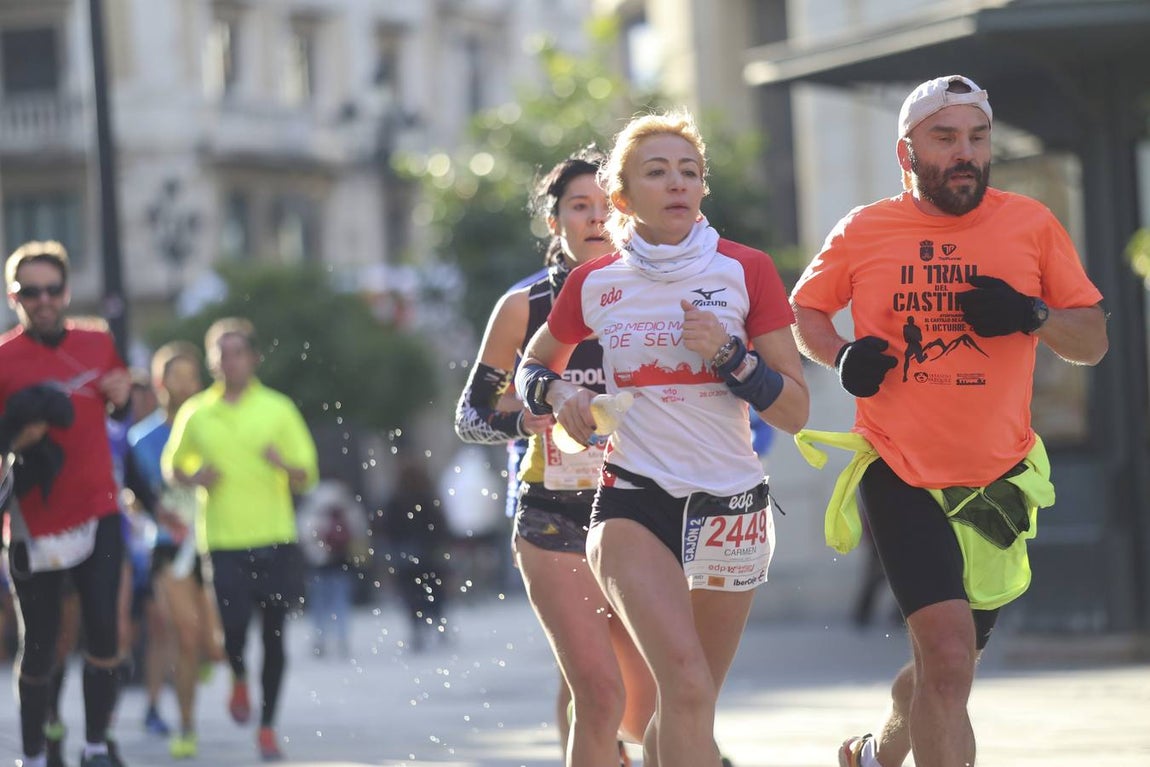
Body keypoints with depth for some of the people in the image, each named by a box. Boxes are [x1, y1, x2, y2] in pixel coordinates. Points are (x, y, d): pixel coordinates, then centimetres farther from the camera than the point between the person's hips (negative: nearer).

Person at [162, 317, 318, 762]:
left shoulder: (278, 409, 2)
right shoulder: (196, 414, 5)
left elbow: (306, 479, 3)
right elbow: (172, 466, 18)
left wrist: (284, 465, -19)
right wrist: (195, 478, -4)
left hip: (275, 540, 0)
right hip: (224, 540, 0)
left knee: (274, 634, 1)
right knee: (233, 629, -11)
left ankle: (267, 726, 15)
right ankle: (239, 678, 24)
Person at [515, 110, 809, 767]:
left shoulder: (746, 271, -1)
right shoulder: (594, 284, 1)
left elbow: (795, 412, -2)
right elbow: (532, 367, 20)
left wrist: (728, 354, -17)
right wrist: (558, 394, -2)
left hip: (732, 505, 2)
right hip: (634, 502, -2)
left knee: (687, 706, 10)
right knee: (687, 687, -23)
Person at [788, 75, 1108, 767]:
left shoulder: (1031, 224, 3)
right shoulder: (864, 232, 1)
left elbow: (1093, 342, 5)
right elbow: (803, 312, 17)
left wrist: (1035, 315, -15)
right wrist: (841, 355, -4)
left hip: (997, 479, 3)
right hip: (900, 477, -3)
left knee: (945, 669, 16)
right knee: (949, 658, -20)